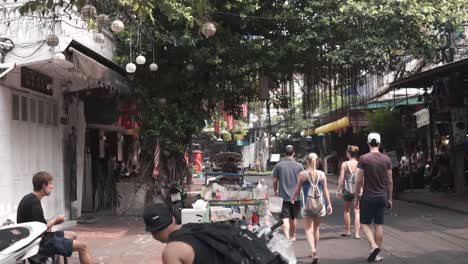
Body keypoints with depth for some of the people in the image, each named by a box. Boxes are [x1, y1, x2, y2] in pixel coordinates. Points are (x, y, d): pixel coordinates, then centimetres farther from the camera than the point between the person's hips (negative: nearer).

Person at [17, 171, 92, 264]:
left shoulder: (28, 198, 9)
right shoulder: (34, 203, -22)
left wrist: (51, 222, 2)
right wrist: (55, 220, -9)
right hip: (40, 244, -11)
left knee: (72, 235, 25)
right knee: (82, 246, -8)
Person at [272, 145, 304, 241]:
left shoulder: (278, 165, -3)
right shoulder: (299, 166, -4)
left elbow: (275, 181, 1)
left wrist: (275, 191, 16)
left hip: (283, 196, -1)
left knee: (285, 218, -4)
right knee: (293, 217, 17)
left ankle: (287, 236, -19)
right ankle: (292, 236, 32)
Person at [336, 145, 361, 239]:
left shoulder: (344, 164, -6)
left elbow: (341, 178, -6)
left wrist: (338, 190, 1)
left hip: (347, 190, -1)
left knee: (347, 211, 17)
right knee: (357, 212, 3)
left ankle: (347, 231, 23)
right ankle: (357, 233, -2)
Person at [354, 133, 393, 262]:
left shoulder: (363, 158, -9)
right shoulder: (386, 159, 1)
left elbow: (359, 180, -9)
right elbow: (390, 181, 4)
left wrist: (356, 198, 0)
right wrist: (389, 198, 14)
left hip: (368, 197, -3)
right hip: (382, 197, 3)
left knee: (365, 223, 7)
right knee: (379, 225, 9)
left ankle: (374, 246, -14)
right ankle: (377, 254, 12)